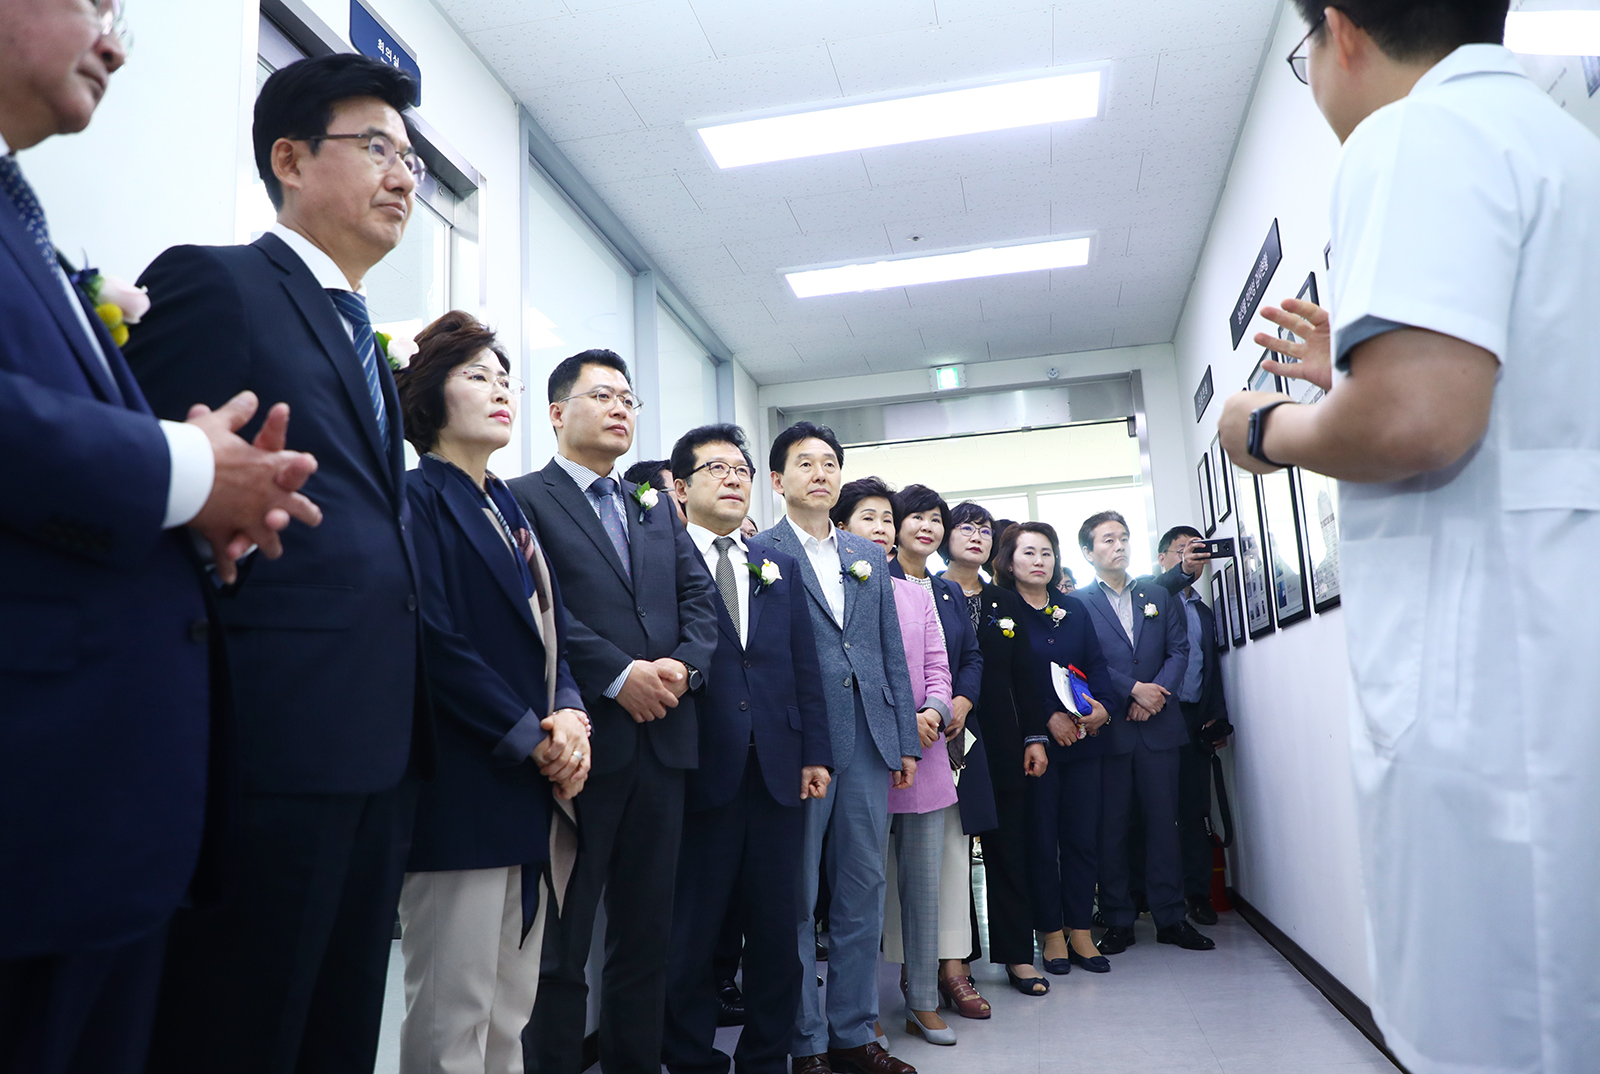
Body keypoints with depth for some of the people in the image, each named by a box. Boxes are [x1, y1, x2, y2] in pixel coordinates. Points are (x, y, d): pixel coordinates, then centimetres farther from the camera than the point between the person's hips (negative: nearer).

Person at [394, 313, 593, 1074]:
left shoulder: (508, 510, 17)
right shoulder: (418, 498, -5)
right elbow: (437, 643, -15)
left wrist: (569, 713, -3)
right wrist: (533, 741, -12)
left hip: (535, 795, 7)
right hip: (462, 792, -7)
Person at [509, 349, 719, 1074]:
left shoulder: (657, 510, 20)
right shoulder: (523, 499, 0)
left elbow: (699, 599, 11)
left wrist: (684, 666, -7)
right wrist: (618, 676, -18)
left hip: (663, 737, 6)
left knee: (647, 934, 14)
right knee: (560, 940, 5)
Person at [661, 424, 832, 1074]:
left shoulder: (779, 567, 16)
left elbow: (804, 668, 13)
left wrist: (815, 753, 7)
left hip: (777, 772, 5)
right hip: (697, 770, -4)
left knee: (777, 928, 12)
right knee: (691, 931, 7)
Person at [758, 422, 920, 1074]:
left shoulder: (869, 557, 16)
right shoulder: (758, 553, -1)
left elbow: (892, 653, 15)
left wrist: (906, 740, 10)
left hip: (869, 744, 5)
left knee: (862, 892, 12)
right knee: (795, 900, 5)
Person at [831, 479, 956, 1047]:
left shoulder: (917, 595, 17)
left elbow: (937, 666, 12)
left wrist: (934, 712, -8)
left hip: (926, 754, 5)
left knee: (924, 881, 9)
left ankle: (922, 1003, 22)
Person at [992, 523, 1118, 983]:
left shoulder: (1075, 609, 13)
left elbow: (1097, 664, 10)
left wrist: (1102, 705, -8)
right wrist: (1049, 718, -15)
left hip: (1083, 739, 5)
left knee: (1083, 837, 7)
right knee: (1041, 840, 3)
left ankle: (1080, 931, 20)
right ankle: (1052, 933, 17)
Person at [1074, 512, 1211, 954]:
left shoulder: (1157, 595, 14)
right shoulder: (1078, 602, 1)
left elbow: (1179, 650, 8)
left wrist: (1156, 692, -7)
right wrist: (1132, 690, -13)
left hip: (1158, 724, 3)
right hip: (1108, 729, -3)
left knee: (1164, 822, 7)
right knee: (1111, 826, 3)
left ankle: (1171, 917, 18)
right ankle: (1117, 922, 13)